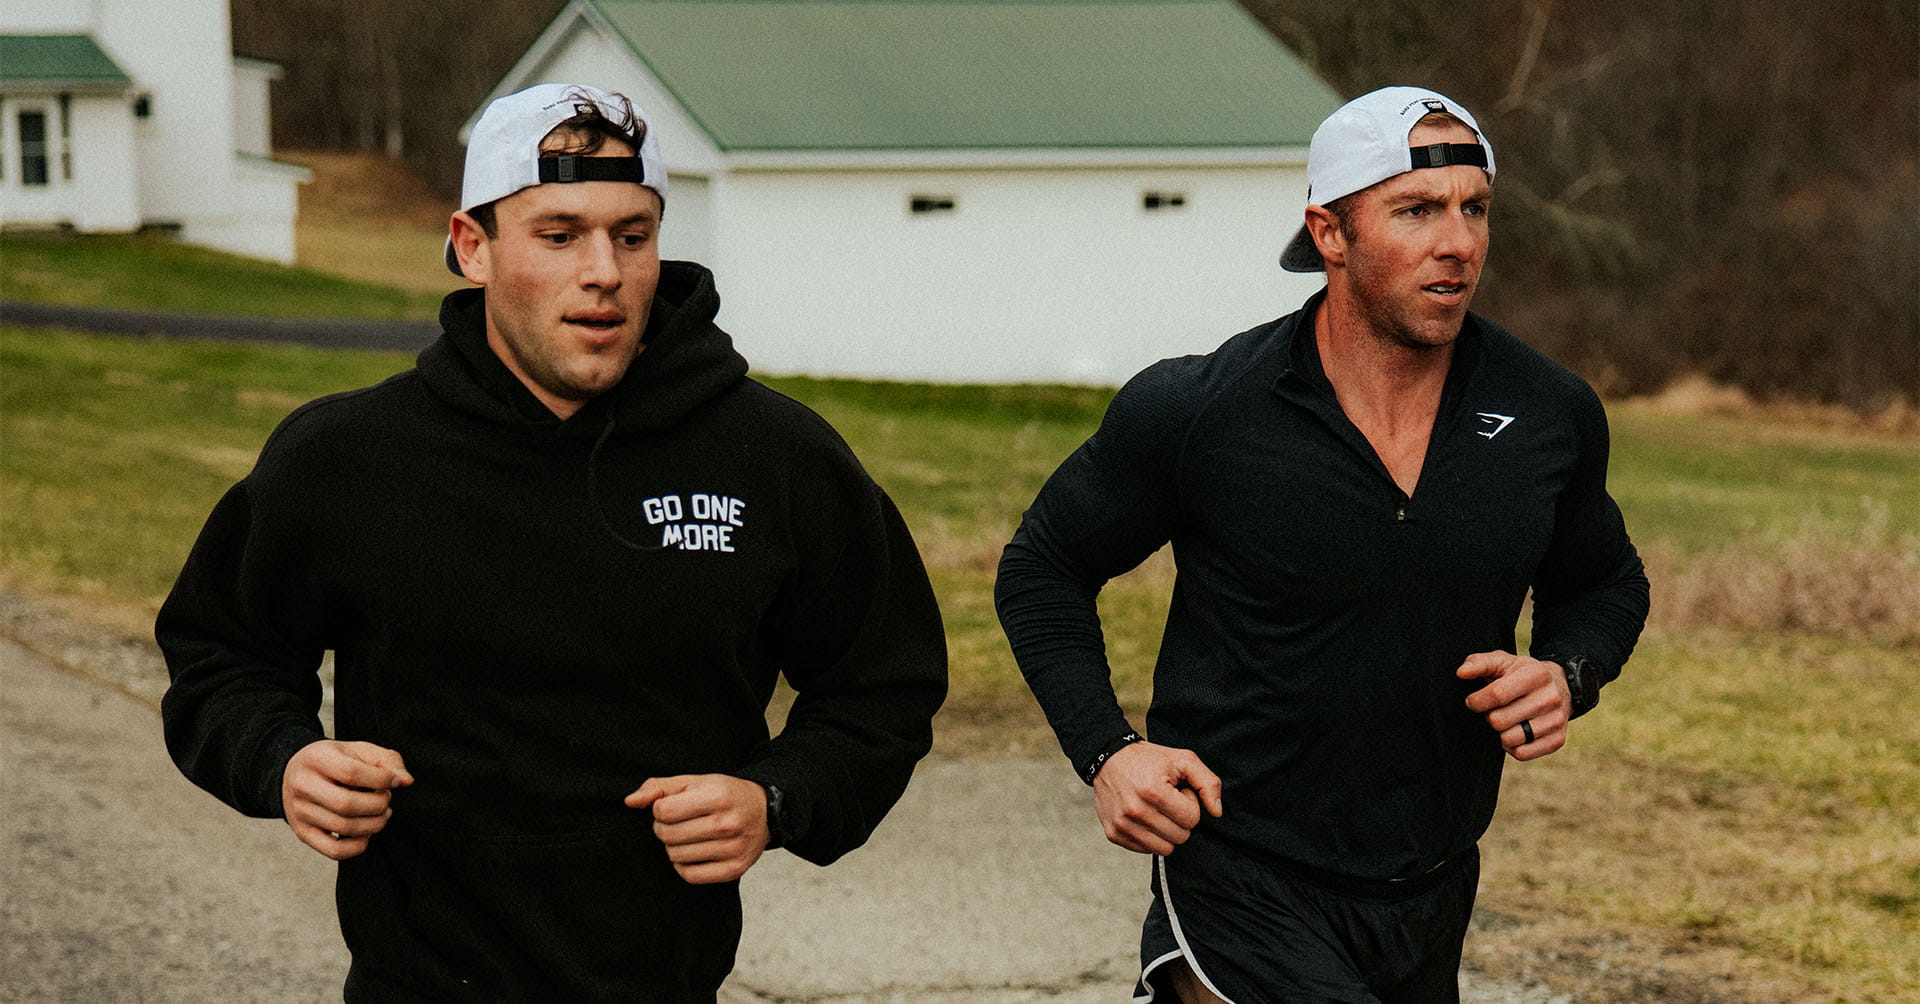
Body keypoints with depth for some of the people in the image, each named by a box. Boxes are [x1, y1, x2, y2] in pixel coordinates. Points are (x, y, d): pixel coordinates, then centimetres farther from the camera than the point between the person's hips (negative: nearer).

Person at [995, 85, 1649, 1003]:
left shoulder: (1551, 415, 0)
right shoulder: (1197, 412, -11)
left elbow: (1605, 584, 19)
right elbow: (1042, 569, 3)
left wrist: (1566, 673, -3)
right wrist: (1106, 752, -9)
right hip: (1244, 886, -5)